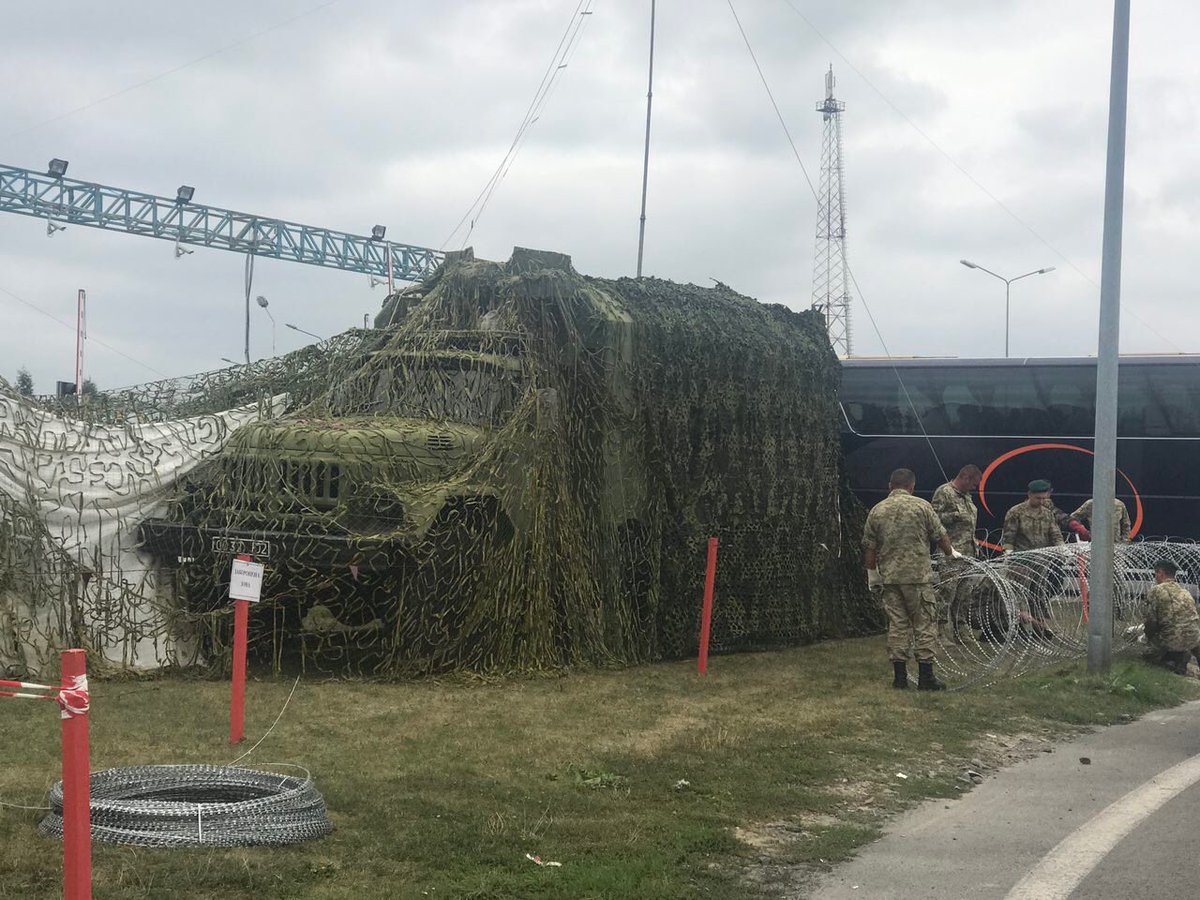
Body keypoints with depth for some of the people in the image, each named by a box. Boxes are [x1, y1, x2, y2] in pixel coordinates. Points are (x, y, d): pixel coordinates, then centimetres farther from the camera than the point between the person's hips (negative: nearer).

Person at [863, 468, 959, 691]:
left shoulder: (876, 511, 6)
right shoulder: (921, 506, -3)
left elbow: (869, 547, 7)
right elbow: (940, 536, 3)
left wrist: (872, 572, 19)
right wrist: (951, 553, 22)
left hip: (889, 577, 4)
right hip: (918, 574, -4)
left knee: (897, 624, 8)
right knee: (925, 624, 2)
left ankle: (899, 676, 9)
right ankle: (925, 676, 2)